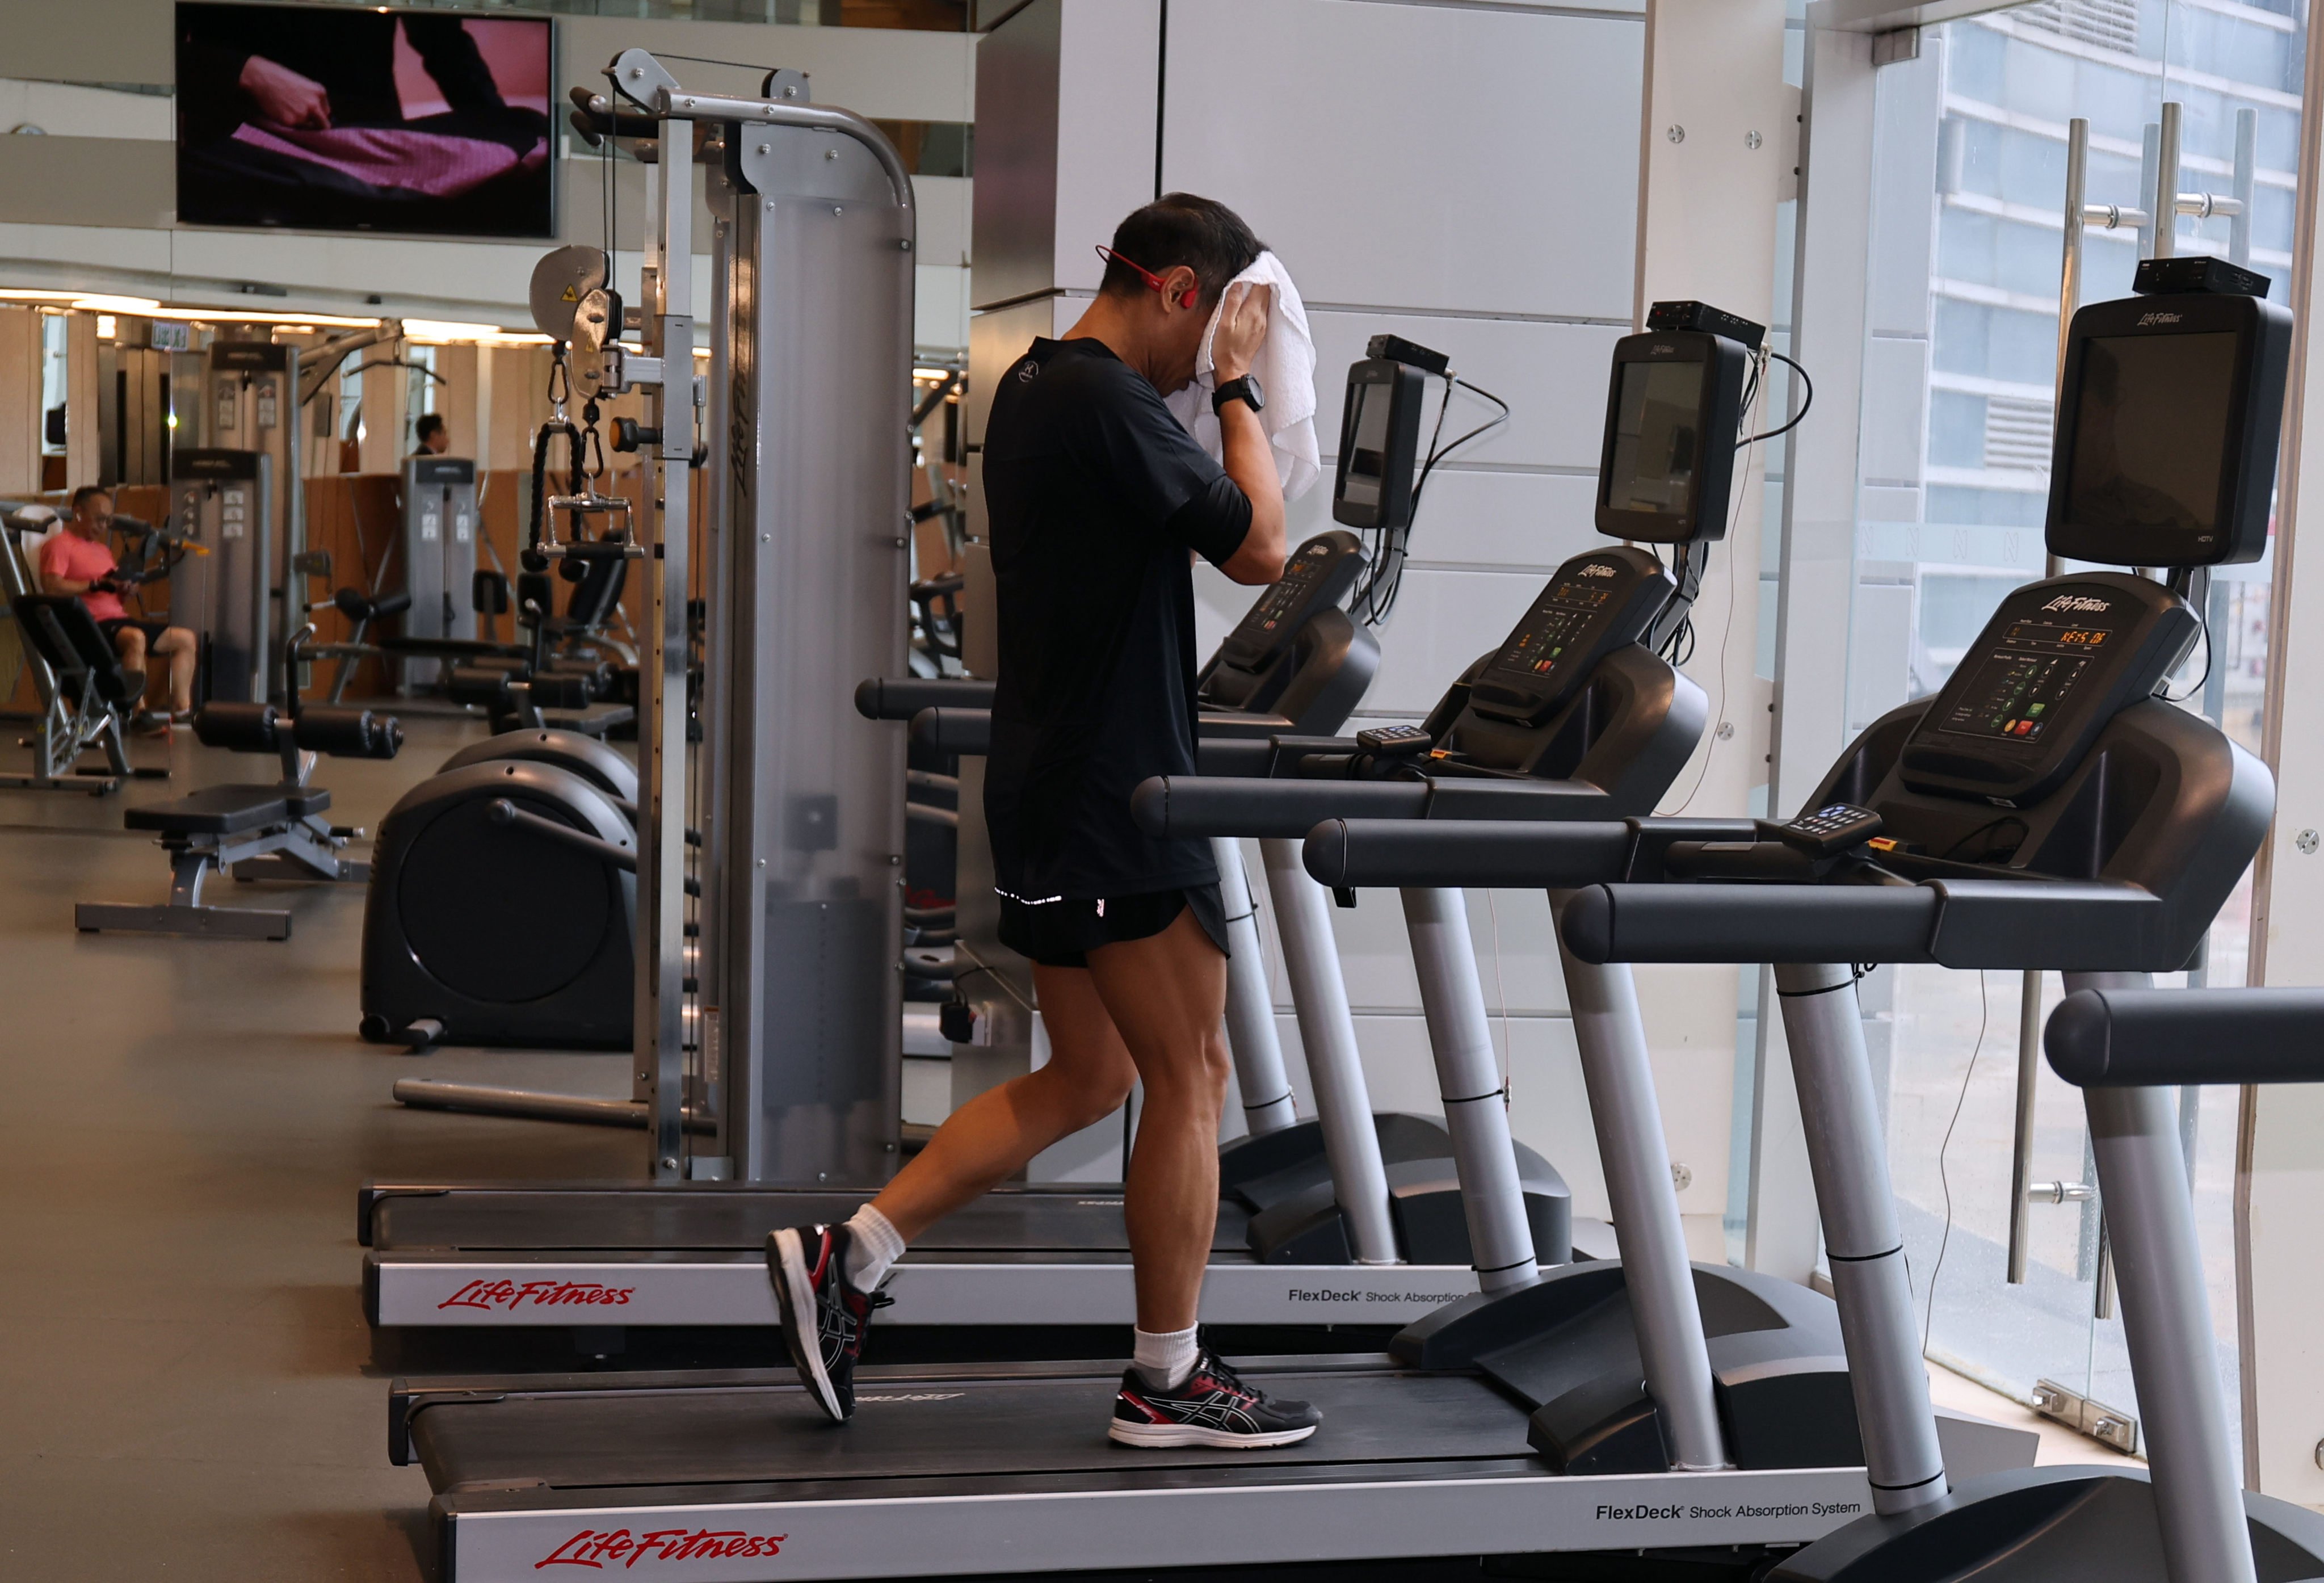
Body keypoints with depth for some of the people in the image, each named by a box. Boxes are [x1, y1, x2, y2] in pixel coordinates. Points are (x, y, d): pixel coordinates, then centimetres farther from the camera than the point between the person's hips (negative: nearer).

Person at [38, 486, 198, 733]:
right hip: (90, 624, -9)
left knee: (185, 639, 4)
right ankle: (138, 713, -40)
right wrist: (96, 585, -20)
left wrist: (126, 586, 2)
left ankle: (182, 710, -3)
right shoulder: (60, 544, -1)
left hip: (119, 619, 9)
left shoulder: (103, 550, 26)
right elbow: (51, 586, -17)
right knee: (136, 638, -39)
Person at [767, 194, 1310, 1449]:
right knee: (1188, 1073, 1)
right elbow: (1259, 548, -13)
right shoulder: (1104, 401, -17)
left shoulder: (1031, 386, 15)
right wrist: (1237, 386, -4)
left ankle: (845, 1260, 13)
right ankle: (1167, 1382, 10)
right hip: (1115, 795, -10)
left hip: (1051, 789, 10)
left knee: (1086, 1078, 16)